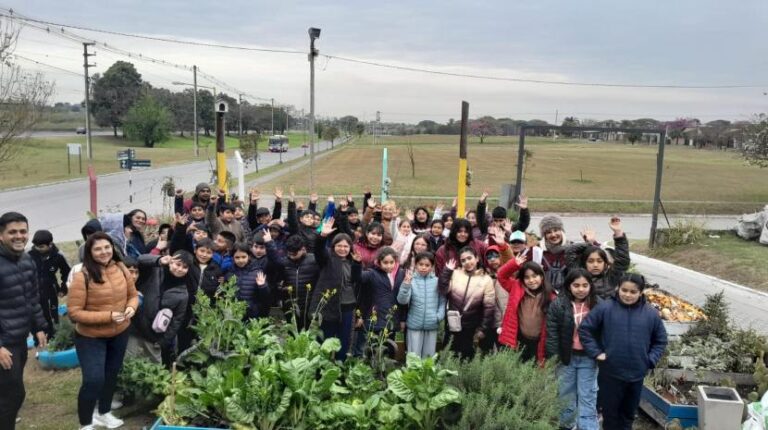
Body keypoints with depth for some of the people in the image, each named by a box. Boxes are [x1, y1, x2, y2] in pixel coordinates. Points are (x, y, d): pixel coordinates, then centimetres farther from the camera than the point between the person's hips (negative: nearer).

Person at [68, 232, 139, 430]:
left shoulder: (121, 268, -8)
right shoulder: (82, 276, -22)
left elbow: (133, 294, 5)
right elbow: (74, 312, -21)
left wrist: (131, 307, -18)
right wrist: (108, 316, -27)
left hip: (120, 334, 5)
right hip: (90, 337, -5)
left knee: (111, 375, 21)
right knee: (94, 380, -9)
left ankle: (104, 413, 44)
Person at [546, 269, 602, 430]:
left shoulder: (598, 304, -5)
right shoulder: (558, 305, -9)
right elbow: (552, 331, -7)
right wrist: (553, 355, -11)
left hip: (588, 357, 0)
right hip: (566, 356, 1)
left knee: (588, 397, 4)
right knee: (566, 394, 16)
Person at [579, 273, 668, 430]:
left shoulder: (651, 313, -3)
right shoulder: (605, 308, -11)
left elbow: (660, 340, 10)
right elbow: (584, 329, -4)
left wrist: (650, 360, -1)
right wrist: (596, 352, -8)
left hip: (637, 374, 2)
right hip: (610, 372, -2)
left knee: (629, 413, 18)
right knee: (610, 411, 11)